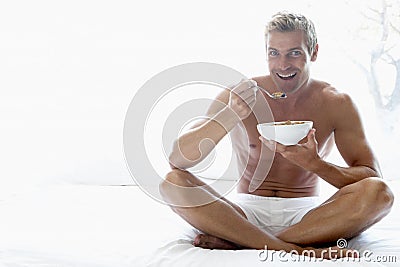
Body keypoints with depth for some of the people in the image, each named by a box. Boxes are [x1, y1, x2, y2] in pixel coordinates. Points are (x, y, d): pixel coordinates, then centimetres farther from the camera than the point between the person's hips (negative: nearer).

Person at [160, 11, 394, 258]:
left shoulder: (336, 104, -1)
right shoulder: (236, 97, -4)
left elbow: (373, 178, -5)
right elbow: (177, 159, -11)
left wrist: (315, 164, -24)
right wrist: (230, 116, -27)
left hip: (306, 214, 1)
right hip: (247, 210, 0)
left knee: (380, 193, -27)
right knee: (172, 181, -24)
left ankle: (238, 242, -25)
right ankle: (296, 251, -31)